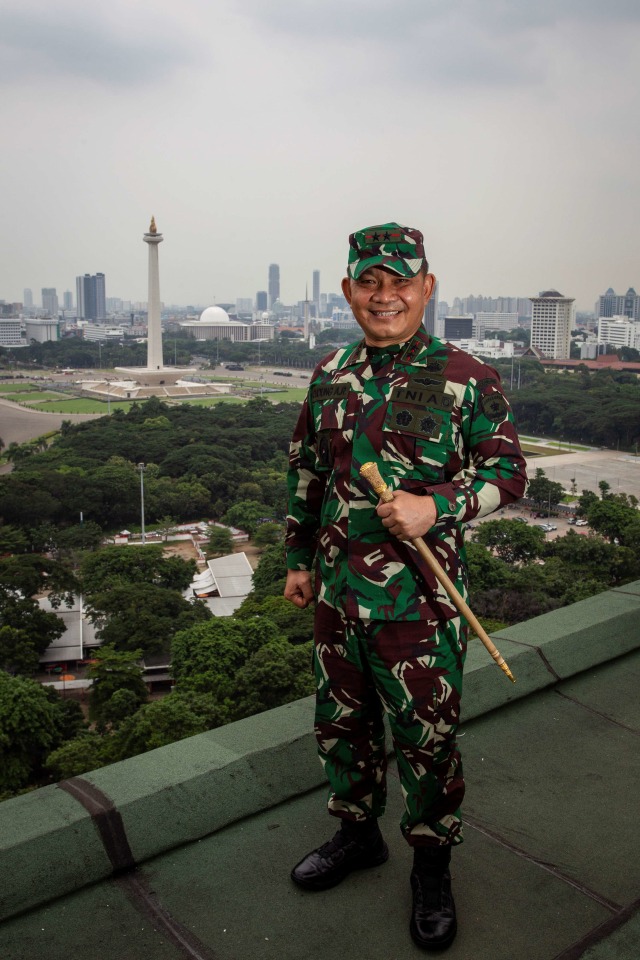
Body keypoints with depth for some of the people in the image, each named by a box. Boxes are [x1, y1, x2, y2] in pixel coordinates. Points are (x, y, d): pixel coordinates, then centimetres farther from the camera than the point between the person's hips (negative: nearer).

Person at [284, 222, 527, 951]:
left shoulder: (465, 378, -9)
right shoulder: (329, 376, 5)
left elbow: (508, 472, -5)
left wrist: (437, 505, -22)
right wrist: (300, 558, 16)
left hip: (419, 602, -5)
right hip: (337, 594, 5)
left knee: (426, 738, 9)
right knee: (341, 724, 19)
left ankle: (432, 865, 33)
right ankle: (358, 833, 44)